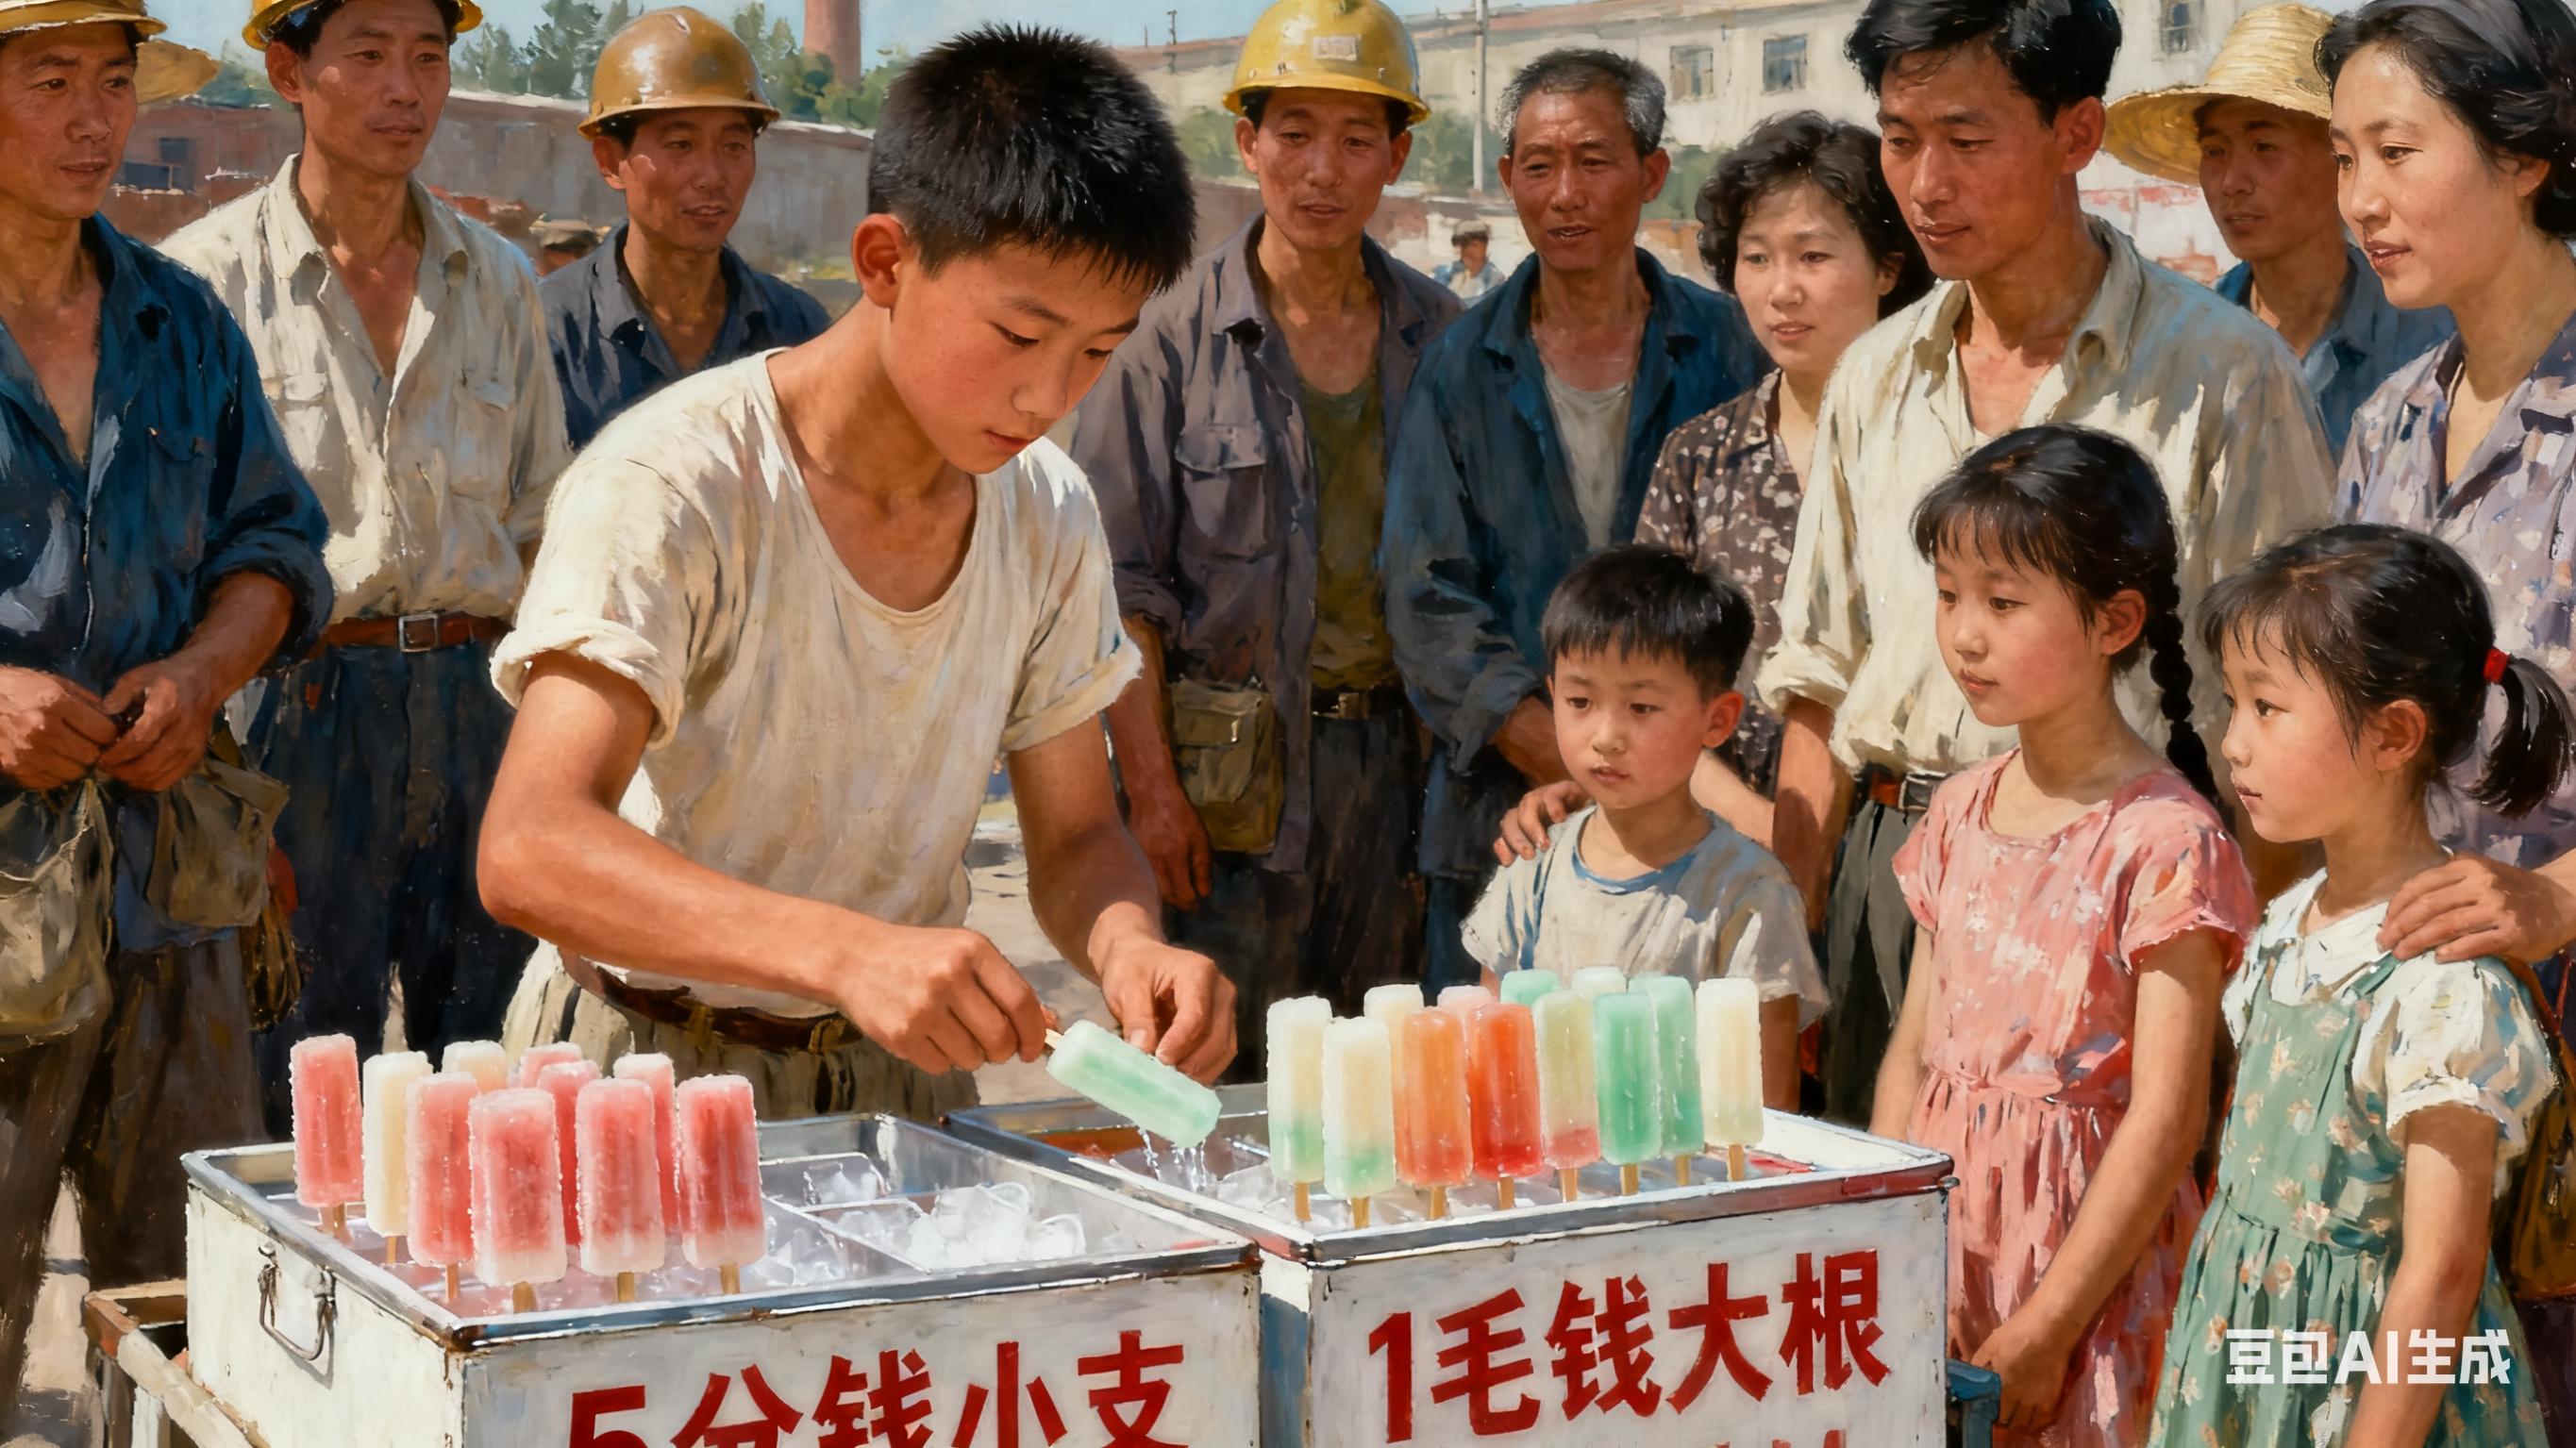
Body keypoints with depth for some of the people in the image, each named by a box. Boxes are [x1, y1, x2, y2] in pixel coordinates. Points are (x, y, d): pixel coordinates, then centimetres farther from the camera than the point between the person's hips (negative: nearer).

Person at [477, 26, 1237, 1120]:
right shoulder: (670, 485, -21)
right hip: (654, 1068, -4)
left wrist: (1128, 945, -18)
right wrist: (847, 951, -46)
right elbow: (530, 848, -32)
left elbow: (1076, 836, 7)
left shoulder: (1048, 517, -2)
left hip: (897, 1067, 5)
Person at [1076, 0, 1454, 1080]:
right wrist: (1152, 785, -11)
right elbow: (1119, 584, -5)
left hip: (1394, 755, 4)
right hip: (1228, 772, -3)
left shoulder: (1438, 337, 8)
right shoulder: (1175, 337, -3)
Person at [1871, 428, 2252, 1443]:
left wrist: (2043, 1334, -16)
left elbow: (2167, 1116, -16)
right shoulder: (1959, 814, 6)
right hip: (1945, 1219, 6)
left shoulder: (2163, 838, -14)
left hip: (2092, 1239, -6)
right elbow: (1912, 1055, 8)